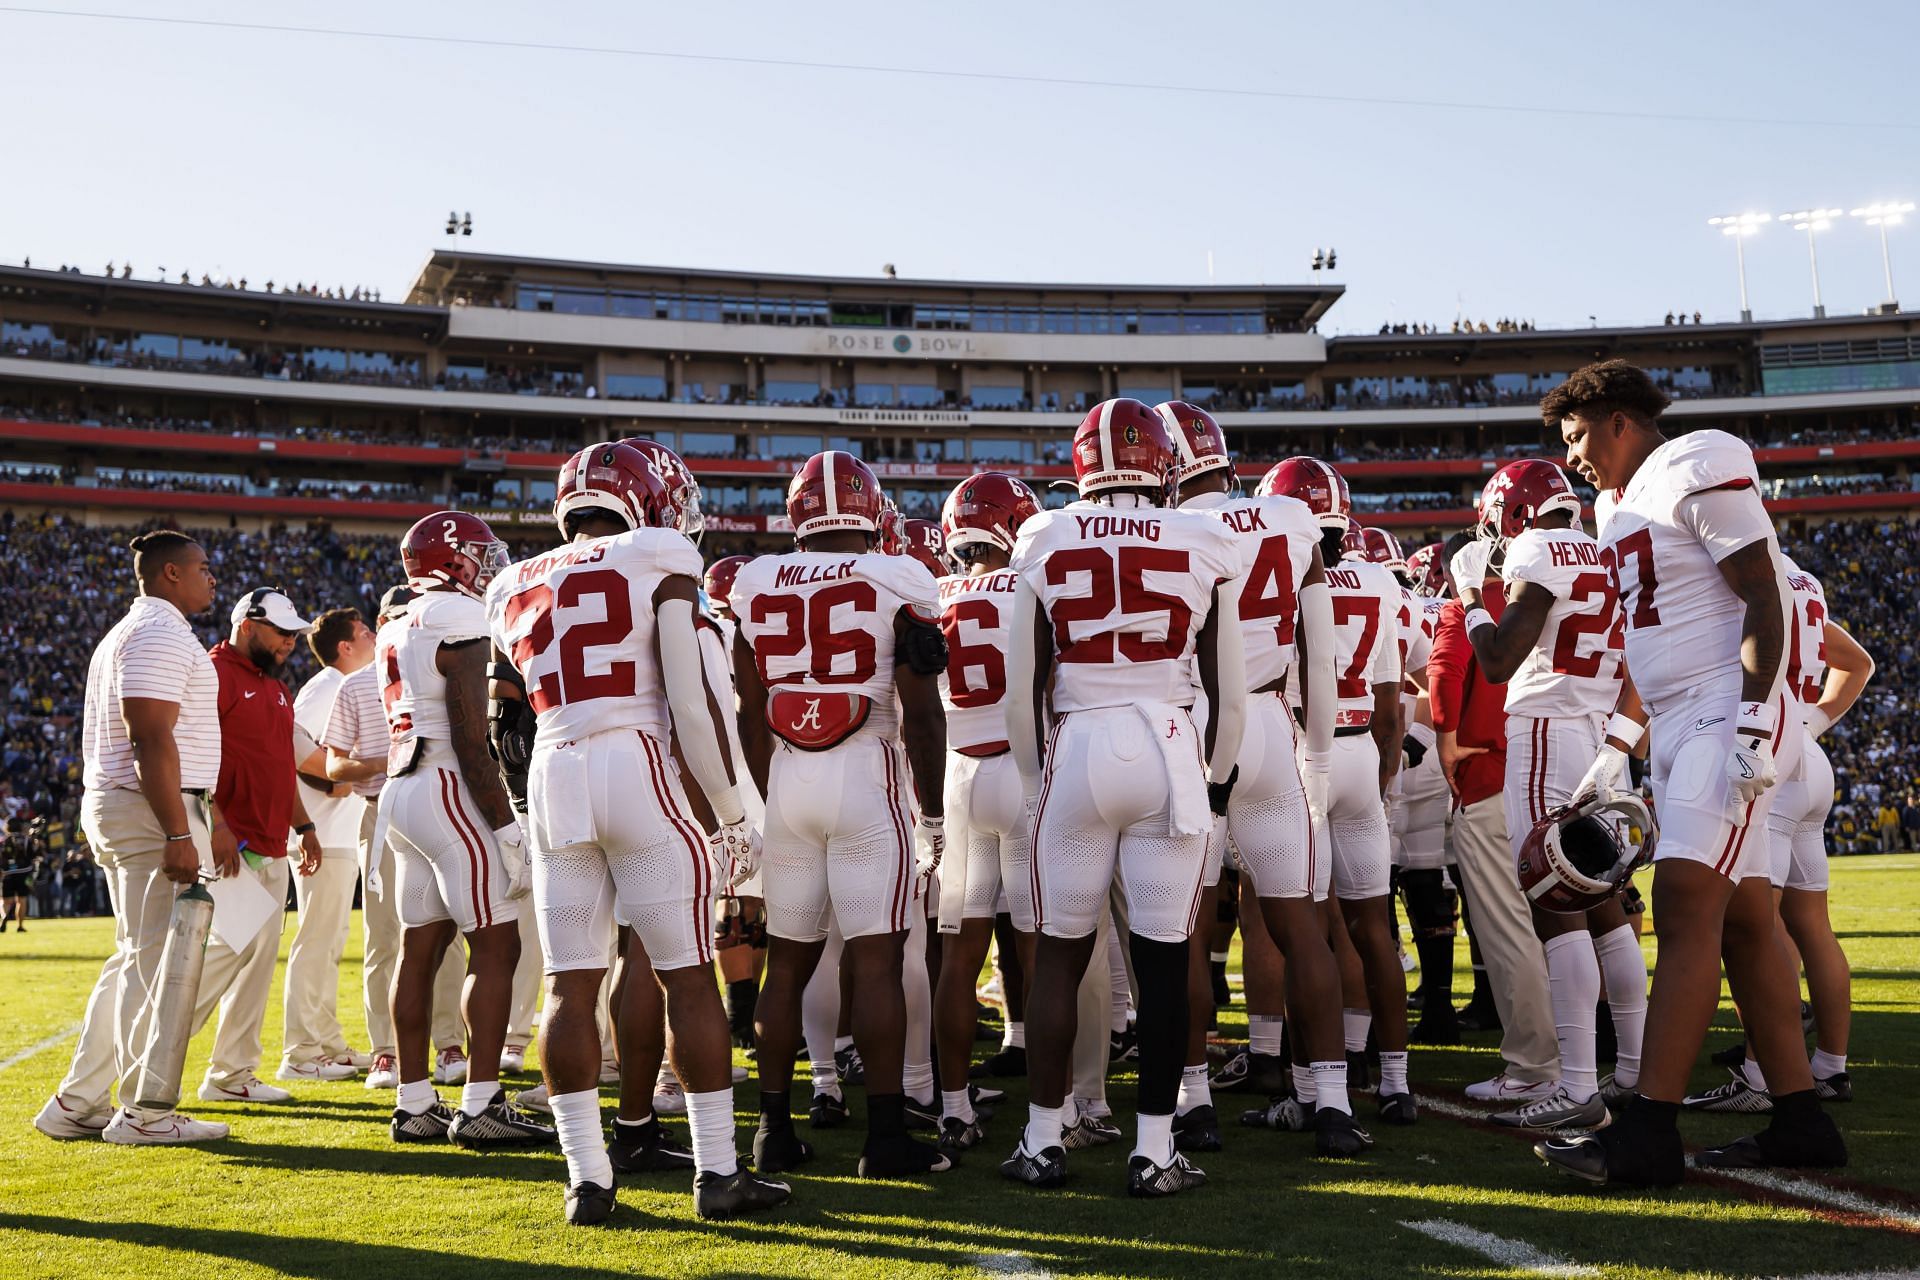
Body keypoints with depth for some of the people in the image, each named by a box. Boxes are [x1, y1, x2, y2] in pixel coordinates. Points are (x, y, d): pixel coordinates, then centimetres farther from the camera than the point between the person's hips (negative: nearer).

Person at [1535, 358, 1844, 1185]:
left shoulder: (1699, 471, -8)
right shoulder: (1620, 506, 19)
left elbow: (1762, 600, -13)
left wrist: (1754, 720, -21)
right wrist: (1613, 752, 21)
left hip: (1726, 715, -9)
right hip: (1675, 730, 9)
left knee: (1685, 911, -15)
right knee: (1744, 920, 8)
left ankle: (1648, 1133, -20)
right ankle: (1801, 1121, 13)